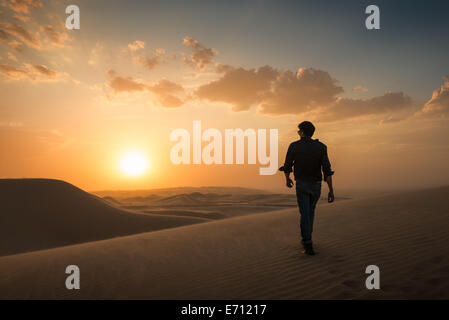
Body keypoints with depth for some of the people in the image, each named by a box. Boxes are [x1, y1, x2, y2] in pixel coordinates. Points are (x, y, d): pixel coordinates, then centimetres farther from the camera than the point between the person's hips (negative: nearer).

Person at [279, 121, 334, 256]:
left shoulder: (294, 146, -8)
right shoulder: (321, 147, -6)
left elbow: (287, 166, -1)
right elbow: (327, 169, -13)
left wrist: (287, 179, 20)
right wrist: (331, 190, -11)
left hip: (301, 185, -2)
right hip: (316, 185, 2)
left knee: (305, 214, 0)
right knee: (310, 211, 22)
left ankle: (308, 246, -8)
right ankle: (306, 238, 31)